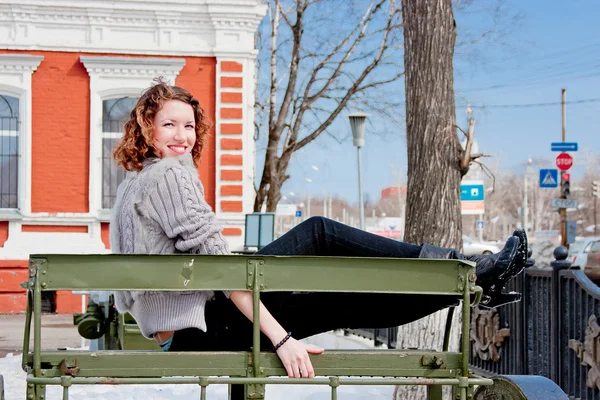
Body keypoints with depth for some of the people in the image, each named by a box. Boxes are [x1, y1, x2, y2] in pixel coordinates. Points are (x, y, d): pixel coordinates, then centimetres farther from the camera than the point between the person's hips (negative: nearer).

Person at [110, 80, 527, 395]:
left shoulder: (133, 185, 20)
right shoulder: (169, 173, -10)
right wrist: (280, 337, -22)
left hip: (179, 337, 9)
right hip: (201, 328, -9)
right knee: (319, 235, -9)